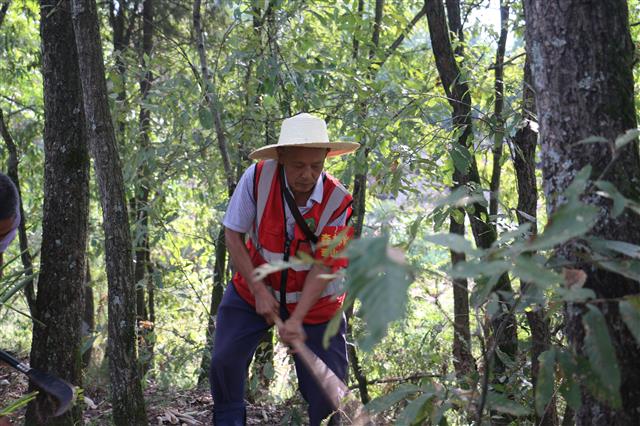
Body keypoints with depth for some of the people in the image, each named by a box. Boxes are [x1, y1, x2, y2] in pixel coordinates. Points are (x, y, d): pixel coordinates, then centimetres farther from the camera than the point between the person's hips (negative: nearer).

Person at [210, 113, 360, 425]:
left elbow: (322, 268, -21)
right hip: (253, 291, 1)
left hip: (315, 303, -1)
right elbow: (233, 234, -13)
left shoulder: (338, 202, -23)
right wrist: (259, 290, -19)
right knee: (224, 360, -5)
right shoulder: (258, 178, -22)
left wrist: (296, 320, -31)